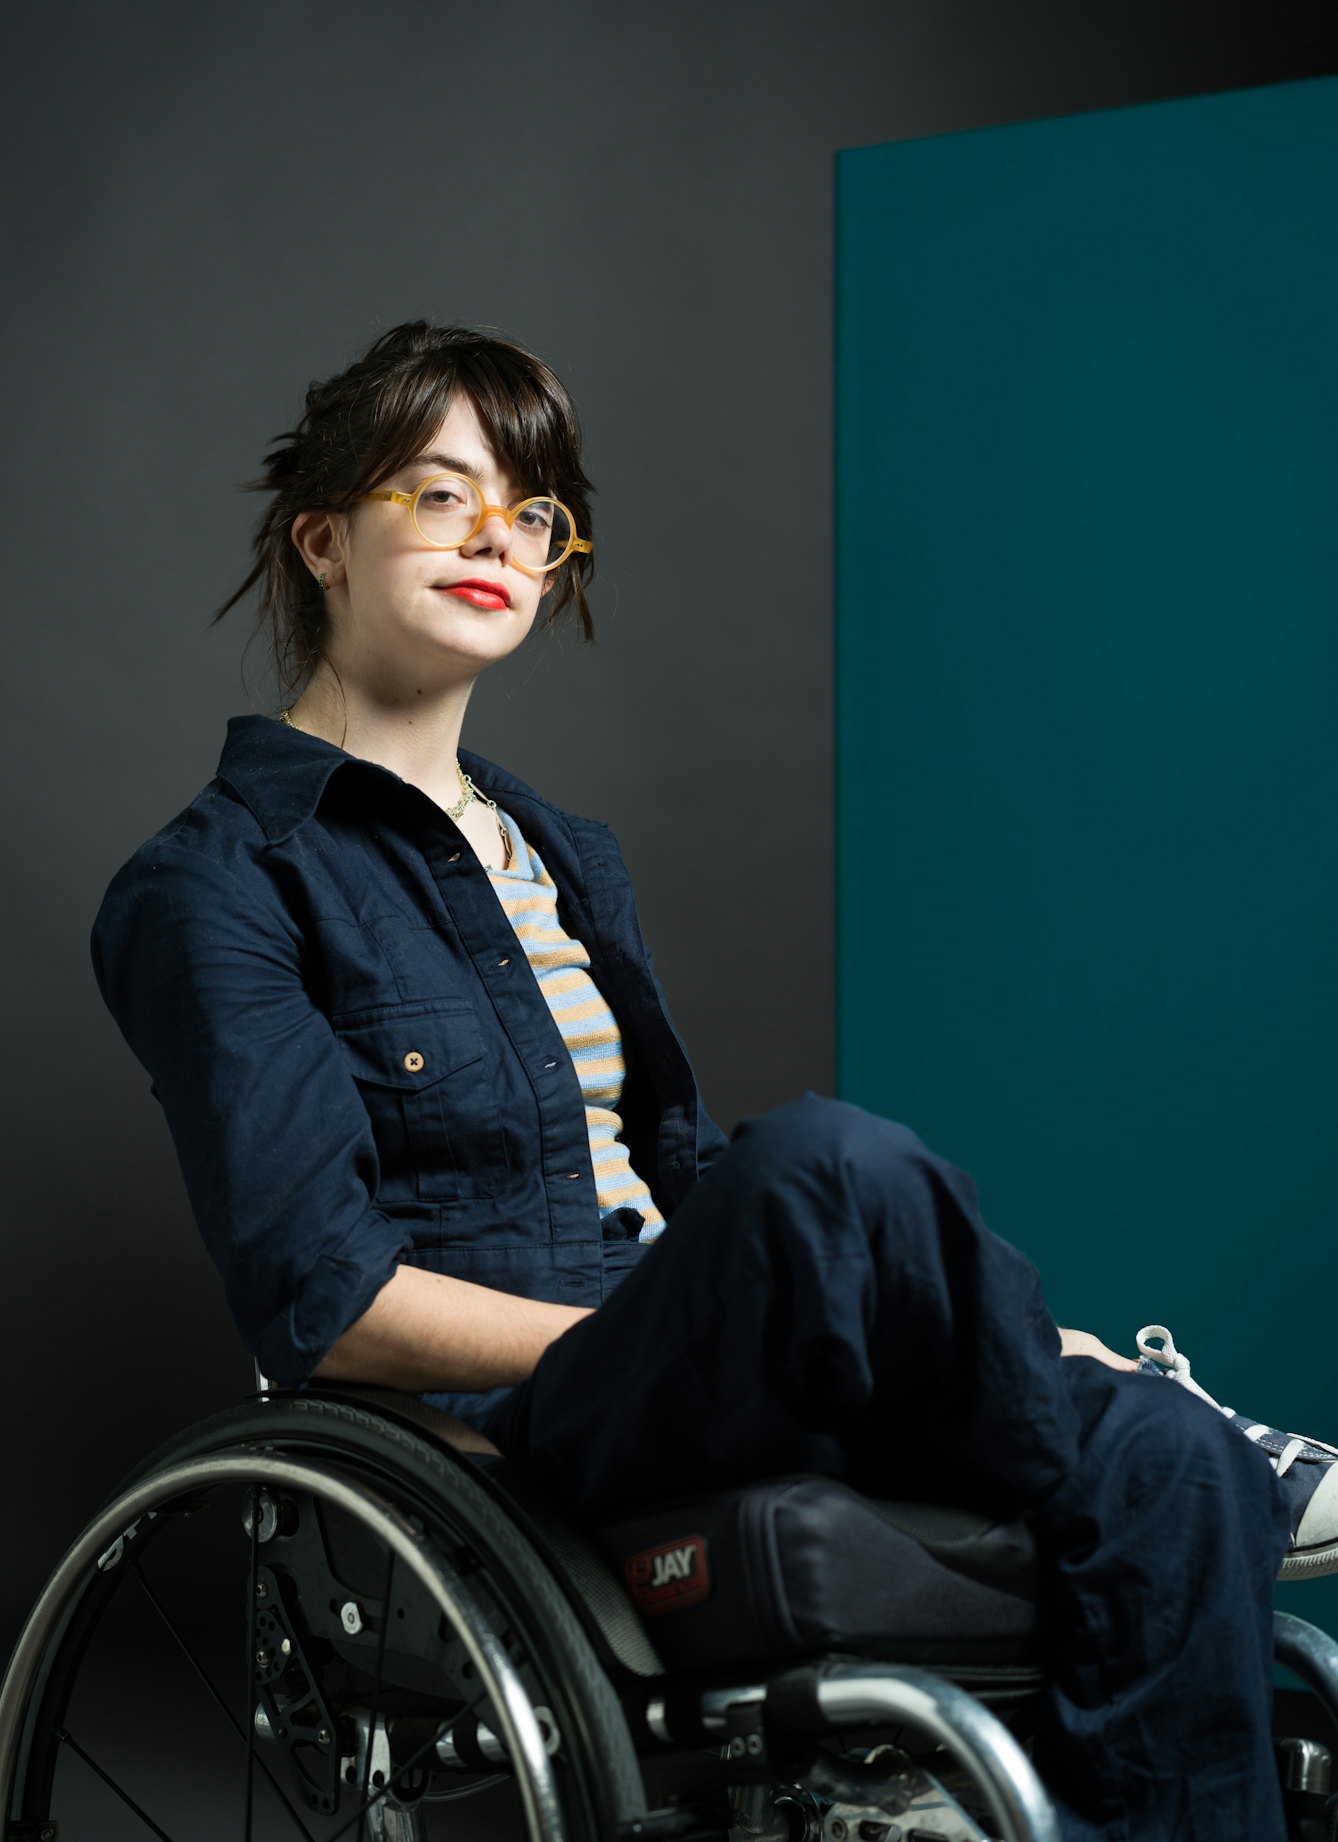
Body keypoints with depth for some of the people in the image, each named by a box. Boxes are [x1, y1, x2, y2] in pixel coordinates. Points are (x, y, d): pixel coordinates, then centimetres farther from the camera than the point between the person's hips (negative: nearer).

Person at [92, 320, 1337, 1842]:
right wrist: (717, 1337, -18)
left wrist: (939, 1333, 2)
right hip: (487, 1456, -6)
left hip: (675, 1403, 7)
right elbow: (322, 1299, -12)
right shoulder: (211, 888, -2)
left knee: (1146, 1460, -23)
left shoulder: (568, 859, 22)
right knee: (831, 1161, -34)